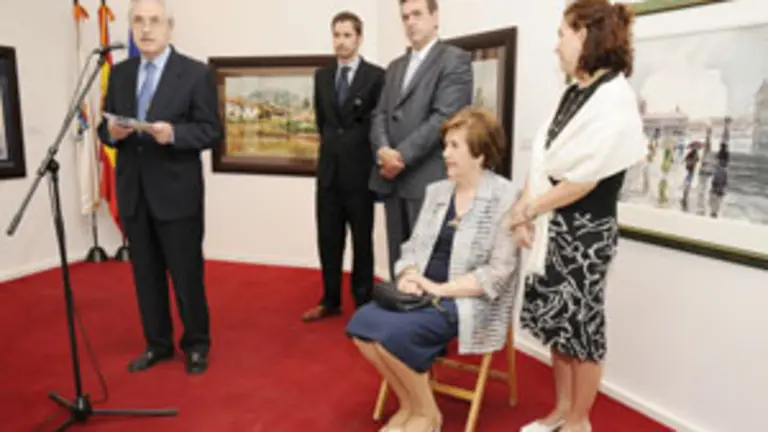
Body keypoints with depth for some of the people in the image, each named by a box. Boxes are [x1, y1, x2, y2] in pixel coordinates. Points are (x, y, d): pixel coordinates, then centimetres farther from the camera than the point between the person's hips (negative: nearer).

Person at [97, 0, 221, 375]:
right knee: (145, 274, 14)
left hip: (176, 192, -5)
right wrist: (111, 131, -11)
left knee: (186, 274, 5)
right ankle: (157, 343, 30)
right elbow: (104, 129, 12)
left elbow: (212, 132, -9)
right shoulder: (119, 73, 11)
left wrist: (173, 133, -25)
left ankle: (196, 345, 23)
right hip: (133, 192, 5)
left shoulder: (195, 73, -5)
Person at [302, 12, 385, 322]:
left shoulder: (375, 76, -5)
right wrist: (333, 146, 14)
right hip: (329, 169, 5)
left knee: (362, 239, 6)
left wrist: (355, 152, 1)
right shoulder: (322, 76, 11)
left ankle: (363, 303, 19)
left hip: (360, 170, -4)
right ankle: (330, 300, 23)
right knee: (328, 239, 10)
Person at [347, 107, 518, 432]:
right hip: (424, 293, 7)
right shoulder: (437, 191, 12)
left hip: (468, 301, -6)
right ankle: (408, 404, 6)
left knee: (393, 332, -26)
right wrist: (409, 275, -10)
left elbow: (499, 271, -15)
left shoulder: (504, 198, -9)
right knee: (362, 323, -15)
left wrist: (442, 289, -19)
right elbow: (413, 245, 12)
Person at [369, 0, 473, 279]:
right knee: (399, 258, 11)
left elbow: (444, 117, -13)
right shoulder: (396, 66, 21)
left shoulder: (455, 60, -1)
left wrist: (402, 155, -15)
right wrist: (383, 149, -8)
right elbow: (381, 114, 13)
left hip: (429, 179, -6)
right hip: (392, 178, 7)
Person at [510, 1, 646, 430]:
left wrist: (528, 209, -9)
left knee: (581, 324, 6)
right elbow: (543, 158, 6)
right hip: (553, 227, 8)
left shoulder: (615, 97, -15)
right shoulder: (574, 93, 10)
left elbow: (585, 177, -18)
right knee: (557, 320, 16)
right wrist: (525, 211, -5)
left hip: (585, 231, -8)